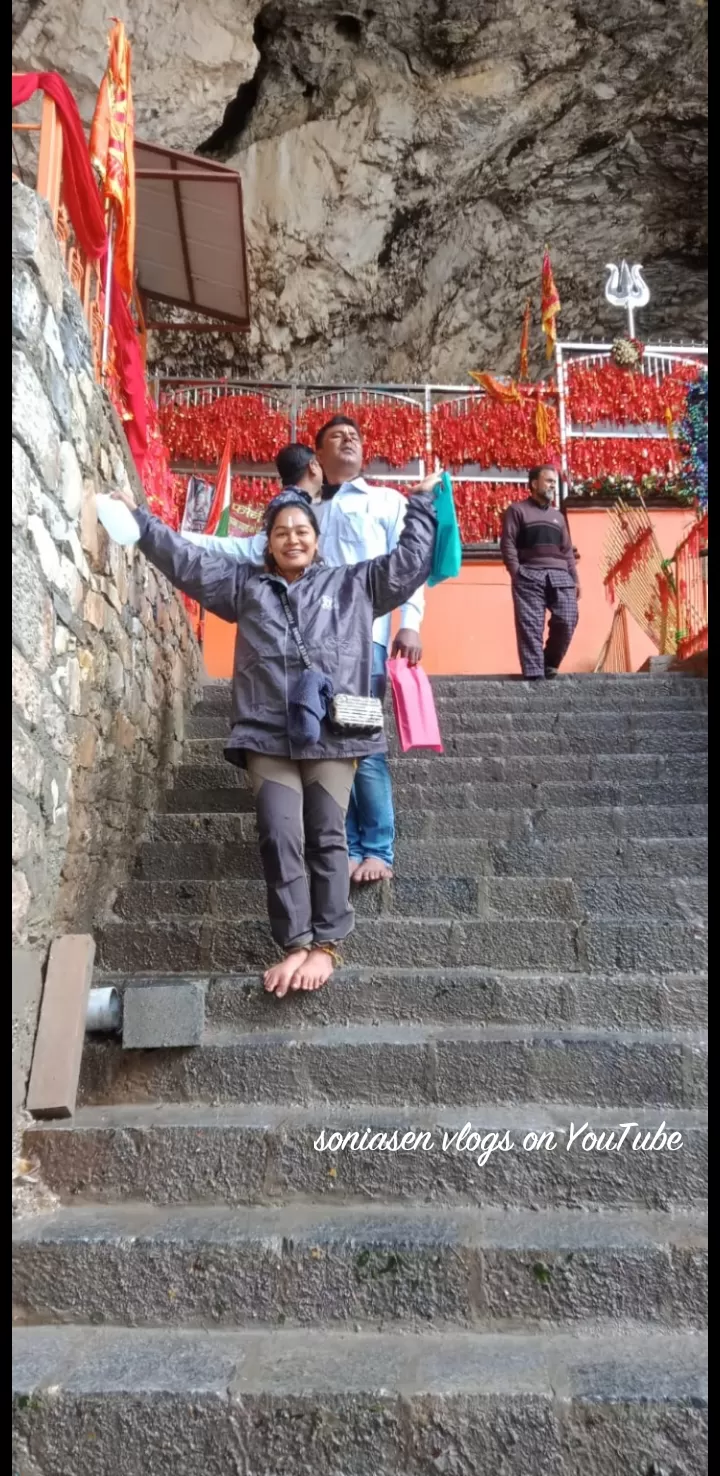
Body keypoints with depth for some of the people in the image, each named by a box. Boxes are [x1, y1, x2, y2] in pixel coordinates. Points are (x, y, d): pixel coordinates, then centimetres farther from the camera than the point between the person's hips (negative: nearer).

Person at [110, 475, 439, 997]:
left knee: (327, 837, -4)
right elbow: (183, 558, 17)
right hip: (268, 735, 1)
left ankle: (325, 944, 2)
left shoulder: (353, 584, 16)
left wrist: (423, 502, 19)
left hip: (332, 734, -1)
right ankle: (297, 944, -1)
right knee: (280, 837, -7)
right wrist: (139, 518, 15)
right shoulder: (243, 583, 18)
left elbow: (410, 558, 17)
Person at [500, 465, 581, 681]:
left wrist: (575, 579, 14)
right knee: (530, 627, -11)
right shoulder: (517, 510, 10)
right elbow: (507, 543, -1)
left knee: (567, 621, -10)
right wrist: (516, 573, -12)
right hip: (529, 576, -5)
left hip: (560, 576, 5)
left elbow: (567, 551, 25)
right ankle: (534, 674, -9)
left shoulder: (558, 516, 28)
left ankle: (549, 663, 10)